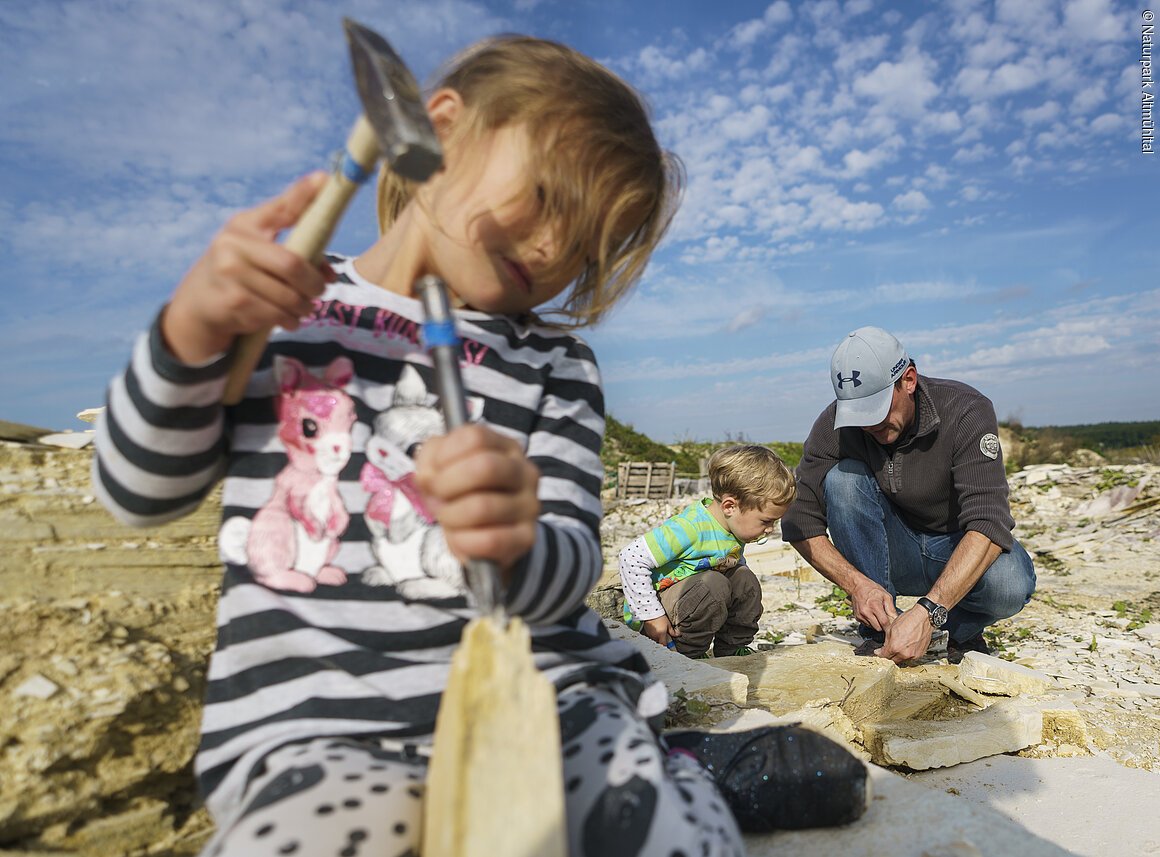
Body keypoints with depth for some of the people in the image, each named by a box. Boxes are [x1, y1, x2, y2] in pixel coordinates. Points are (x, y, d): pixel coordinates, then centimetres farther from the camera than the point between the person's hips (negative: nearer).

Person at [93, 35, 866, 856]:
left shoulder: (554, 363, 9)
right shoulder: (274, 307, 8)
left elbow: (570, 570, -1)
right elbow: (137, 493, 10)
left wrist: (516, 546, -26)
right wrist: (189, 334, -8)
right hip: (315, 722, 1)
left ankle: (677, 775, 3)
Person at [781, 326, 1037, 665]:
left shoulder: (965, 411, -24)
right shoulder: (834, 426, -18)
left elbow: (988, 522, -35)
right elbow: (800, 524, -16)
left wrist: (926, 613, -45)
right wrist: (858, 584, -33)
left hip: (964, 549, -2)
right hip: (893, 554, 2)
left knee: (1010, 585, -36)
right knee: (842, 477, -26)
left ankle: (964, 629, 1)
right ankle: (879, 631, -17)